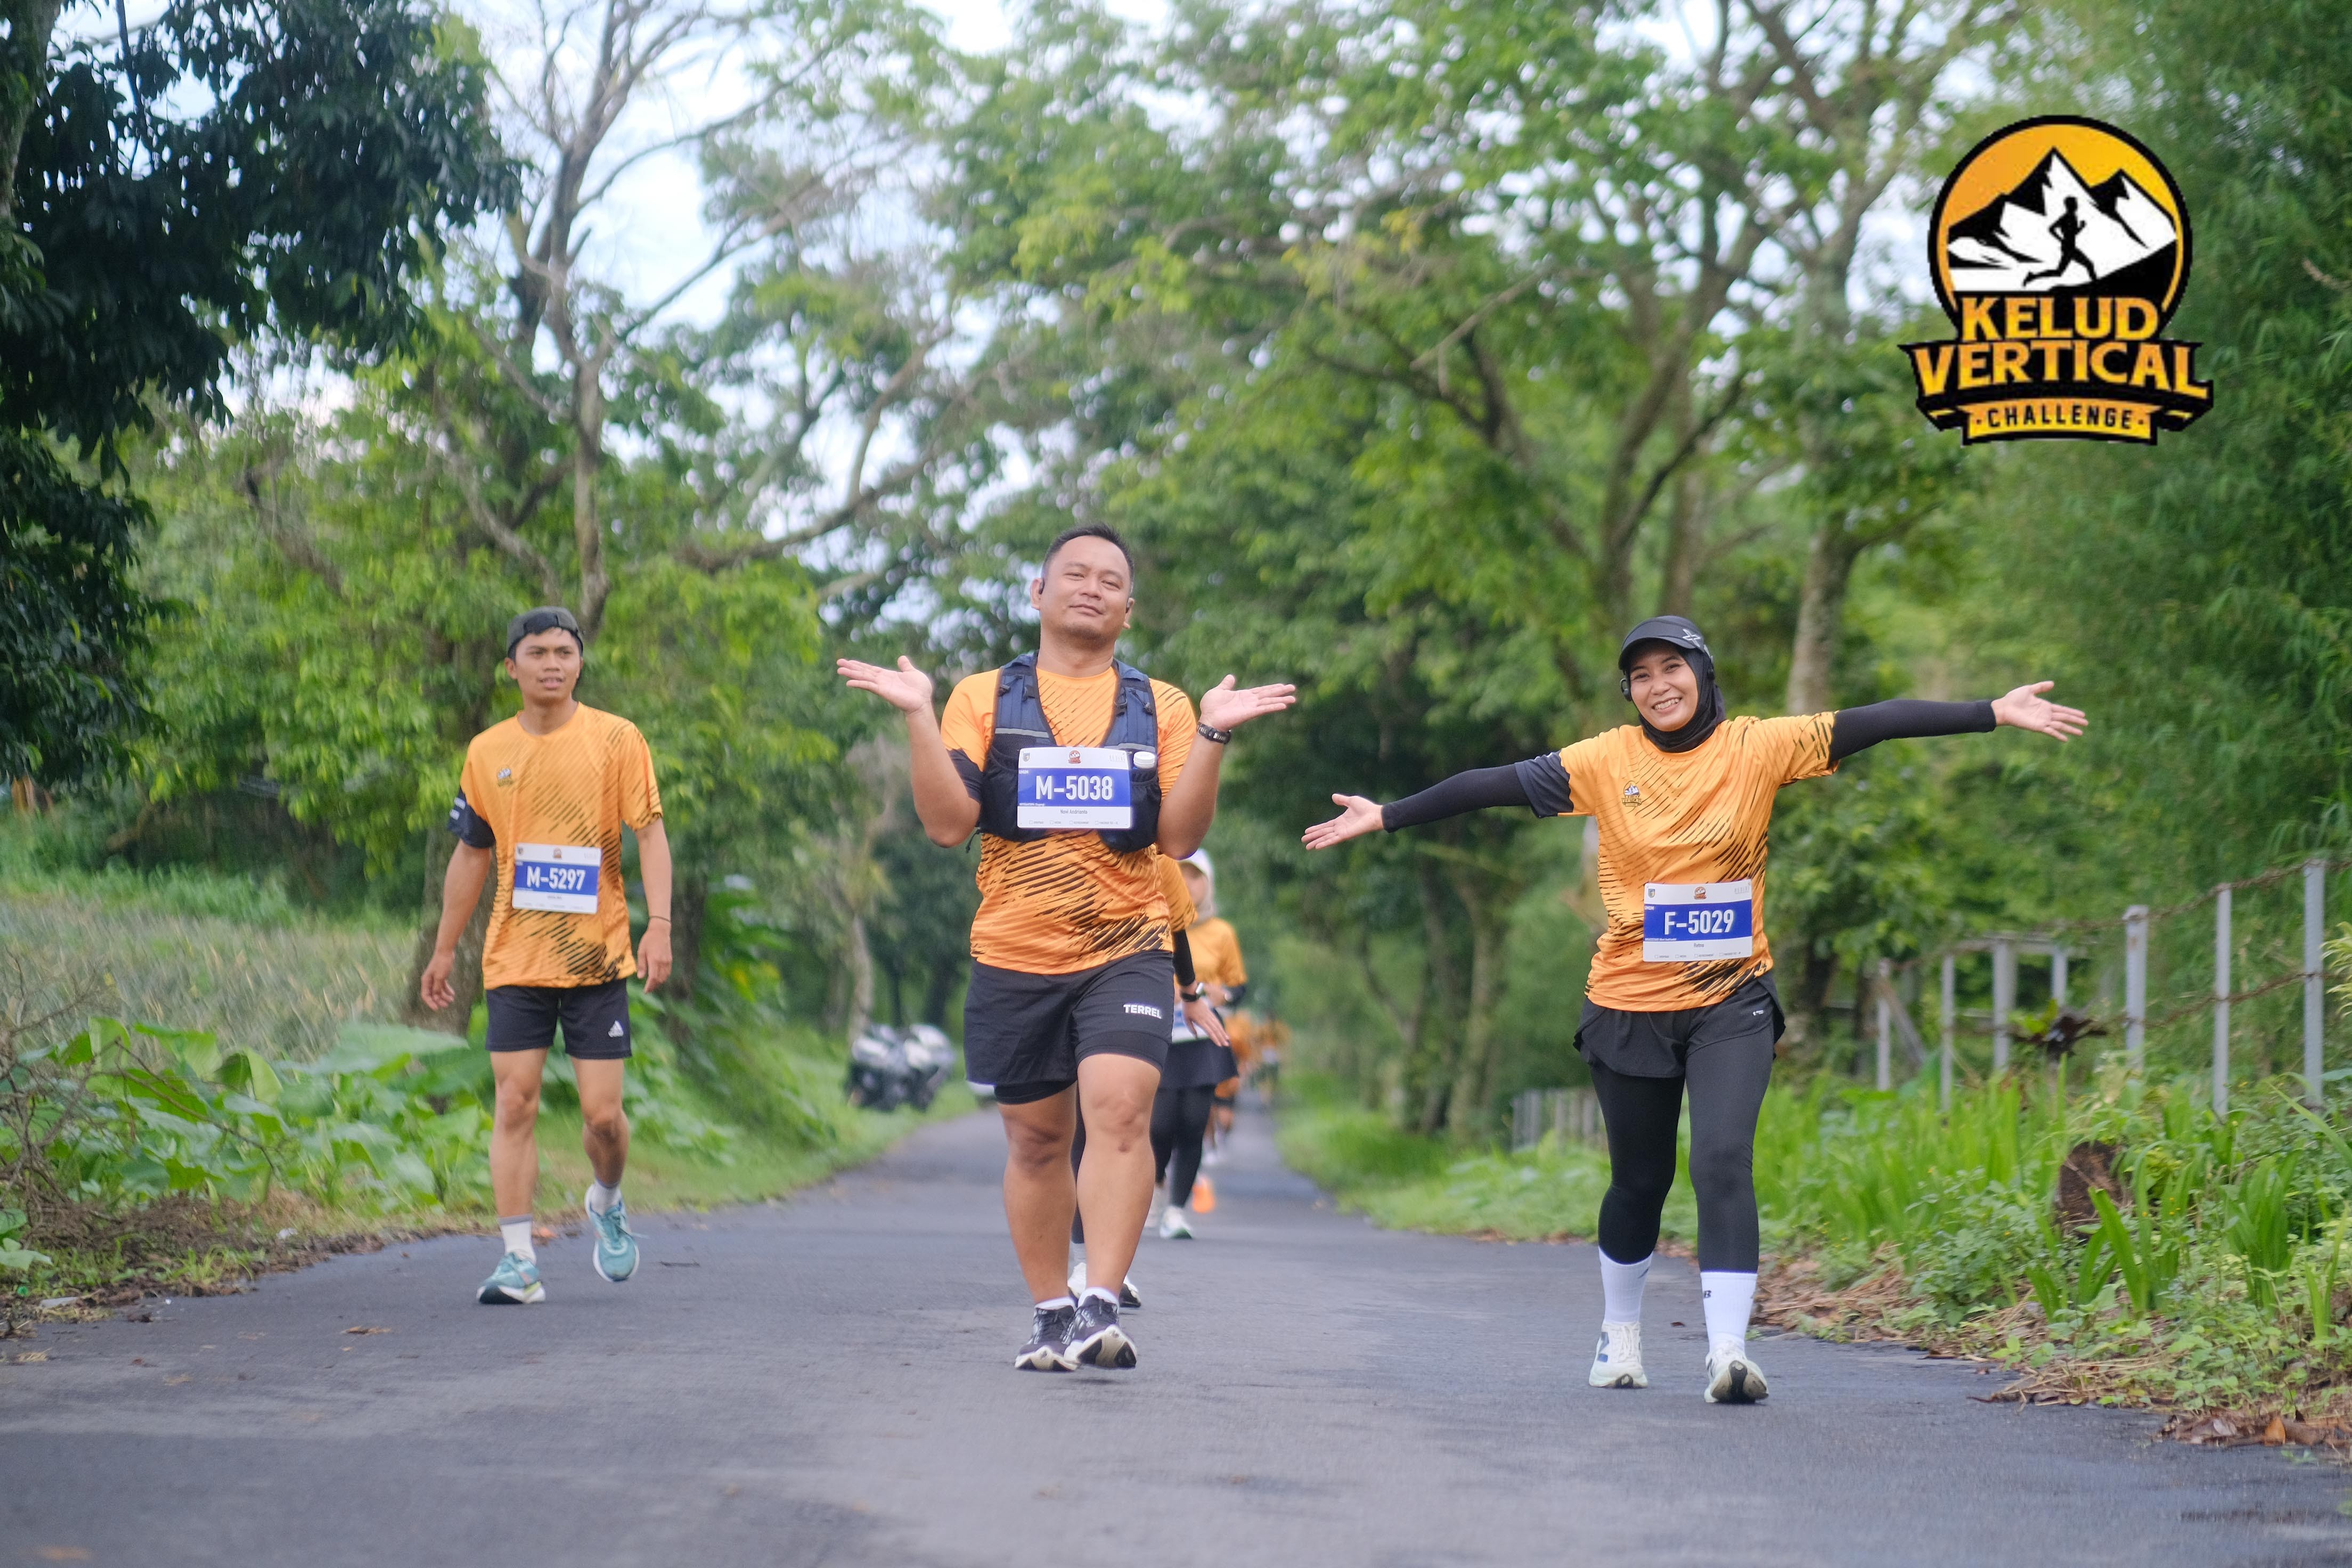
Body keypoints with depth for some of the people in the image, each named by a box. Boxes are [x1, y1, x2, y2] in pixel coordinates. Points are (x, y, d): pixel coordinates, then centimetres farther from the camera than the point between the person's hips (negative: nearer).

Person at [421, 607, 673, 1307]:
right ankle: (518, 1260, -5)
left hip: (597, 959, -2)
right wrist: (444, 950, 17)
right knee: (515, 1103, -6)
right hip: (515, 959, 2)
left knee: (602, 1113, -2)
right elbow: (471, 854, 16)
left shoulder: (616, 739, -1)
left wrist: (658, 925, -15)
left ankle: (606, 1203, 30)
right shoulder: (489, 751, 8)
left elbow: (650, 833, -3)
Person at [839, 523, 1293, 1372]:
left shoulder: (1159, 706, 7)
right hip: (1015, 953, 1)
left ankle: (1101, 1306, -22)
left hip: (1127, 948, -1)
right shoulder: (984, 697, 6)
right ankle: (1050, 1314, 23)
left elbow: (1180, 835, -3)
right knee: (1036, 1139, 9)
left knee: (1120, 1108, -21)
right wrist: (919, 720, -13)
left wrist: (1212, 736, -13)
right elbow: (949, 823, -5)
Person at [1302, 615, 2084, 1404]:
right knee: (1639, 1180, 13)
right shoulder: (1606, 761, -2)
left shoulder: (1758, 747, -3)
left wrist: (1995, 713, -13)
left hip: (1730, 1002, -1)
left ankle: (1728, 1348, -21)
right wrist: (1386, 816, -4)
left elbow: (1873, 723, -9)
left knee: (1724, 1161, -18)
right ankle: (1619, 1334, 35)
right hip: (1630, 1004, 1)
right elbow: (1498, 784, -2)